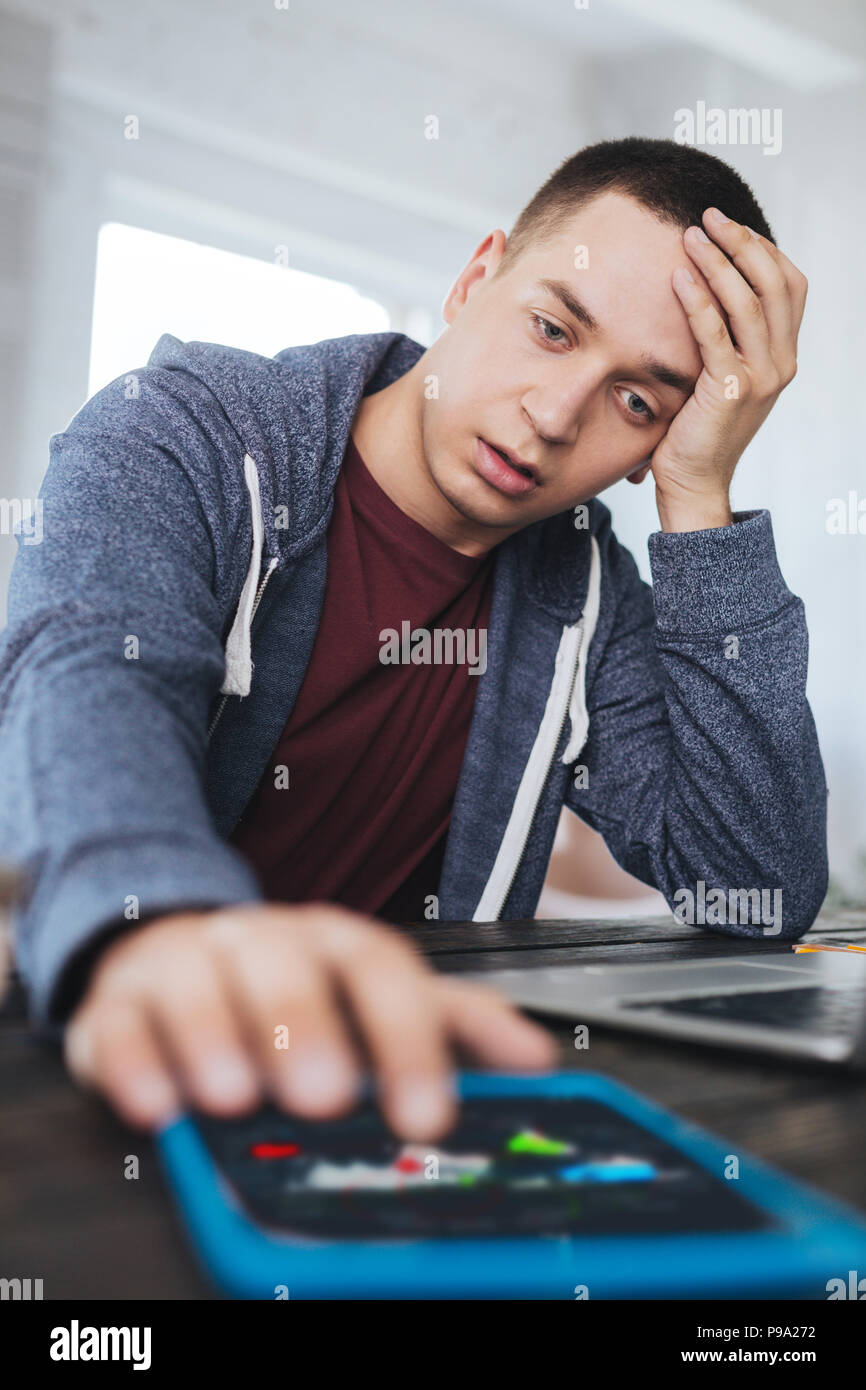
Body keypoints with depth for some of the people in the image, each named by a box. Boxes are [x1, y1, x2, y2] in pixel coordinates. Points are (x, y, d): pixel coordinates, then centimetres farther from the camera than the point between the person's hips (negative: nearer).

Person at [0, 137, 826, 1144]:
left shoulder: (586, 588, 3)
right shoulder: (184, 432, -8)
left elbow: (766, 896, -7)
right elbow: (91, 678, -29)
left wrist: (698, 498, -11)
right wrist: (162, 930, -53)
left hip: (380, 1071, 3)